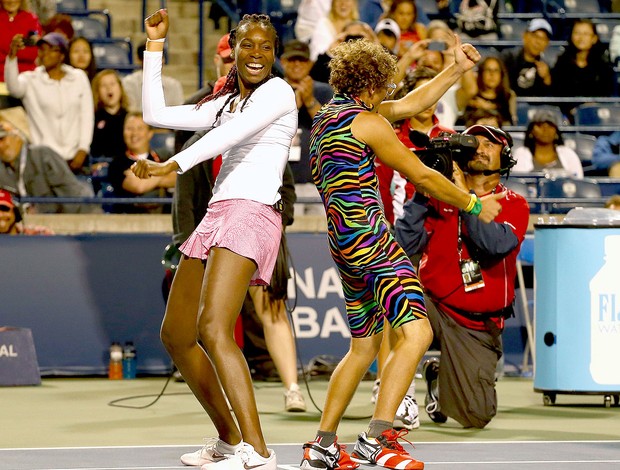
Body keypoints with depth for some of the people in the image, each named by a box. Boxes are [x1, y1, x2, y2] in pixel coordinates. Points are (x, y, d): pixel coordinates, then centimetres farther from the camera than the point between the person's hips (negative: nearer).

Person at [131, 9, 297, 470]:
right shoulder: (224, 103, 23)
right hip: (217, 214, 9)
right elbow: (156, 113, 22)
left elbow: (228, 135, -16)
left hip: (252, 212, -9)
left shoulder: (277, 91, -2)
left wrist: (173, 165, -28)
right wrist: (155, 45, 19)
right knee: (176, 334, 12)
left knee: (213, 328, -26)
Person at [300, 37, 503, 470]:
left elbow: (412, 104, 24)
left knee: (365, 345, 18)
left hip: (343, 243, 10)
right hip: (369, 239, -10)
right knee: (416, 332, -16)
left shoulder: (330, 113, 18)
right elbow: (421, 176, -5)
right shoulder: (366, 122, -10)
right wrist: (473, 204, 6)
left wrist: (458, 70, 22)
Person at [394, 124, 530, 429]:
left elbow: (497, 244, -19)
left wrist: (464, 196, -19)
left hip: (477, 328, 0)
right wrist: (423, 192, -13)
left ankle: (440, 378, 26)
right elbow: (403, 246, -7)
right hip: (432, 308, 0)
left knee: (476, 416, -10)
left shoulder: (513, 204, 2)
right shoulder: (439, 197, 6)